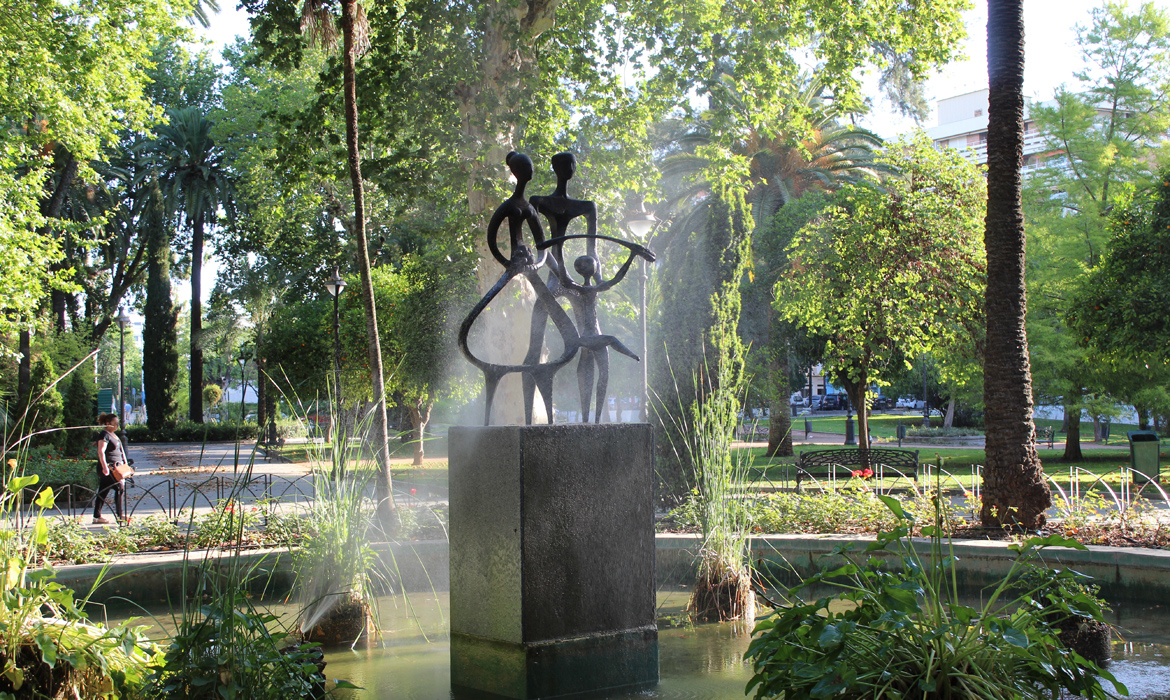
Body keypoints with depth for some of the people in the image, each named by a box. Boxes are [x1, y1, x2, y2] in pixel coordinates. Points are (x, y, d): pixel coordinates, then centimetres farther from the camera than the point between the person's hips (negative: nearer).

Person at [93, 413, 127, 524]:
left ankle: (97, 516, 12)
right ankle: (119, 516, -5)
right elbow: (101, 452, -24)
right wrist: (105, 467, -33)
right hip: (108, 468, -9)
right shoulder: (104, 435, -12)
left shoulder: (114, 434, 18)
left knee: (102, 492, 9)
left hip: (115, 467, 9)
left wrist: (125, 464, 24)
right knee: (119, 489, -10)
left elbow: (121, 450, 27)